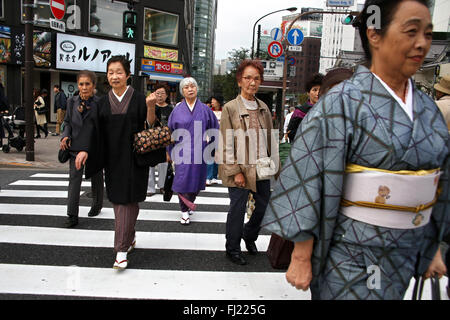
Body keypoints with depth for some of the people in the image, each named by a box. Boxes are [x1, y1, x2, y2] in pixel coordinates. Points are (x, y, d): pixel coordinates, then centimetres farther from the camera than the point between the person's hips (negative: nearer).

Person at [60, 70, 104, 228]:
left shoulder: (99, 103, -8)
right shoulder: (72, 101, 3)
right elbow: (67, 122, 11)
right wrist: (65, 136, -4)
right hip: (76, 147, 2)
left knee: (96, 178, 14)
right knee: (74, 179, -4)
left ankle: (97, 206, 37)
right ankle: (72, 216, 0)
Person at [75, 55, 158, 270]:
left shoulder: (138, 99, -2)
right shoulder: (103, 103, 8)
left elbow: (150, 125, -7)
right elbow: (93, 126, 0)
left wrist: (150, 107, -25)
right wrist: (84, 149, -13)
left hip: (133, 158, -4)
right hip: (112, 158, 4)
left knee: (127, 201, -5)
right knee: (118, 201, 11)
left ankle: (122, 249, -1)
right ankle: (130, 238, 31)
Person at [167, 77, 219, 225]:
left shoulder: (205, 109, 3)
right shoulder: (177, 110, 2)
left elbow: (215, 129, 10)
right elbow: (170, 132, 8)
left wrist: (213, 148, 7)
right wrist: (170, 152, 8)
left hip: (199, 152, 1)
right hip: (182, 152, -1)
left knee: (197, 180, 9)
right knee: (182, 180, -3)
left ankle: (190, 202, 36)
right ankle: (184, 211, 11)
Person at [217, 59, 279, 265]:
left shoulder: (263, 107, 10)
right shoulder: (230, 108, -6)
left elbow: (270, 138, 14)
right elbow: (226, 144, -9)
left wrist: (273, 164, 8)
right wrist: (235, 171, -13)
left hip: (261, 169, 6)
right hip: (240, 169, -5)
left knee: (264, 205, 14)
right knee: (237, 209, 4)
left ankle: (249, 235, 41)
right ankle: (233, 249, 26)